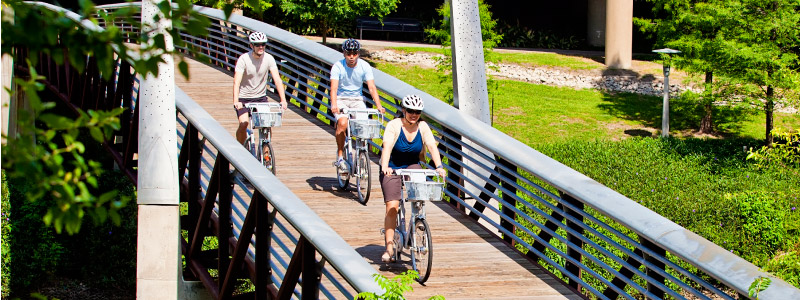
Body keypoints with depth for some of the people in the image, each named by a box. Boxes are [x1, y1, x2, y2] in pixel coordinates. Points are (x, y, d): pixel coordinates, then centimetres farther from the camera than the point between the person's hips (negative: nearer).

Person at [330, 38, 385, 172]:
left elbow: (372, 87, -16)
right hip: (341, 99, -2)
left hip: (357, 100, 2)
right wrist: (334, 105, -42)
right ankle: (339, 157, -16)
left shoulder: (364, 66, -9)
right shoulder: (337, 66, -14)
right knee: (342, 123, -28)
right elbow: (334, 88, -24)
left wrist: (378, 105, -31)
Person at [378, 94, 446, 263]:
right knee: (392, 207, -15)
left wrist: (439, 166, -34)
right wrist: (385, 167, -46)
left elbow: (432, 146, -17)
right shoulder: (394, 126, -16)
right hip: (392, 169, -2)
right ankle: (389, 246, -11)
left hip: (412, 166, 3)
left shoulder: (423, 127, -6)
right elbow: (387, 147, -29)